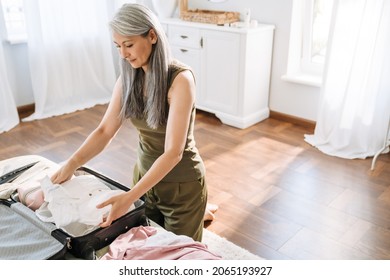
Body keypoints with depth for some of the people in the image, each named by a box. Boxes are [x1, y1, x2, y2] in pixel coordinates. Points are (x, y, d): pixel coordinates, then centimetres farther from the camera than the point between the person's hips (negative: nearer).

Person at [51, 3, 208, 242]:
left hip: (181, 184, -6)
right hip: (145, 174, 6)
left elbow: (173, 152, -29)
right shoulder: (128, 78, -5)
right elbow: (105, 131, -4)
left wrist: (130, 197, -33)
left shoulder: (180, 79, -26)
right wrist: (72, 163, -19)